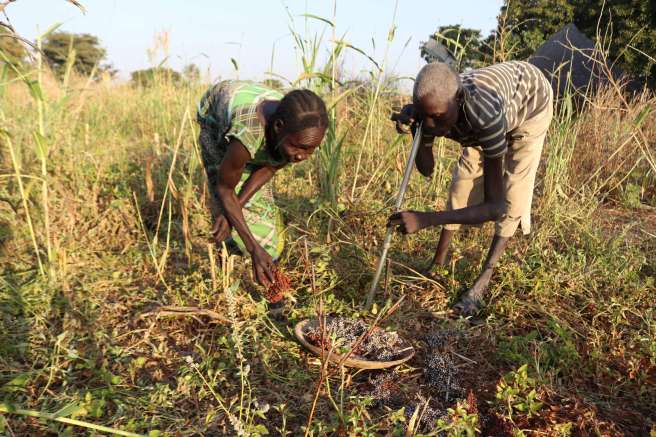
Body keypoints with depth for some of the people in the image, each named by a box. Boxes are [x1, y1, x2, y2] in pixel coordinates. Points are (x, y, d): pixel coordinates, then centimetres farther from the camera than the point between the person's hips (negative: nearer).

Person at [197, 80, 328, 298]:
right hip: (215, 116, -4)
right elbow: (224, 189, -32)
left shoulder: (303, 134, -33)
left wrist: (236, 208, -23)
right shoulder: (247, 133, -48)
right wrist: (254, 249, -35)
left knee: (260, 198, 5)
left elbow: (268, 168, -16)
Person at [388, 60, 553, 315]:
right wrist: (414, 129, -37)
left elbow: (496, 206, -46)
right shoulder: (430, 107, -32)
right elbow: (426, 170, -19)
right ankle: (438, 262, 13)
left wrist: (426, 219, -56)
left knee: (512, 197, -12)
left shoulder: (485, 115, -48)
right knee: (462, 182, 0)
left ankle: (484, 280, 1)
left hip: (532, 100, -4)